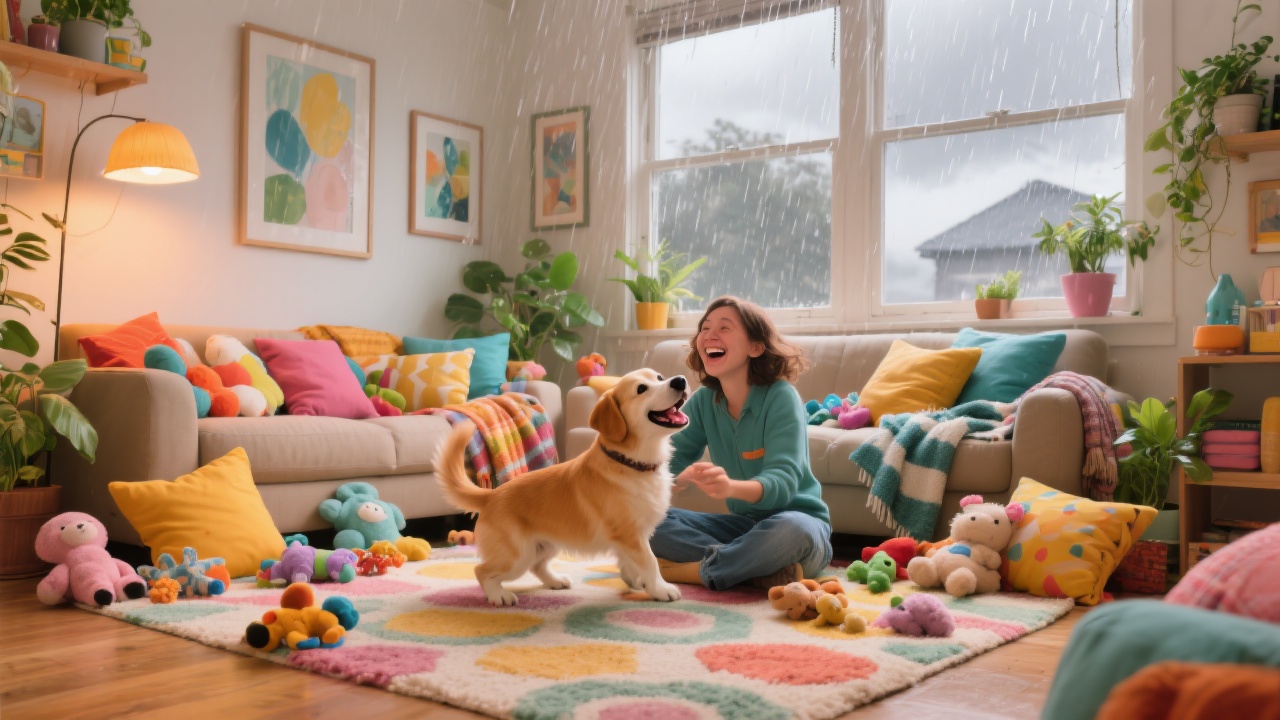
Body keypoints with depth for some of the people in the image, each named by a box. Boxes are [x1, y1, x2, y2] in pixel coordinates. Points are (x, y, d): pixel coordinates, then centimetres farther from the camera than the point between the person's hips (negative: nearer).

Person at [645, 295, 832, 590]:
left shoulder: (780, 398, -17)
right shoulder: (703, 401, 0)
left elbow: (782, 482, -29)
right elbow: (670, 461, -4)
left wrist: (731, 487, -51)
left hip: (797, 520, -5)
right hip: (743, 523, 6)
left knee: (791, 531, -40)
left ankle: (695, 570, -19)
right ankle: (762, 570, -23)